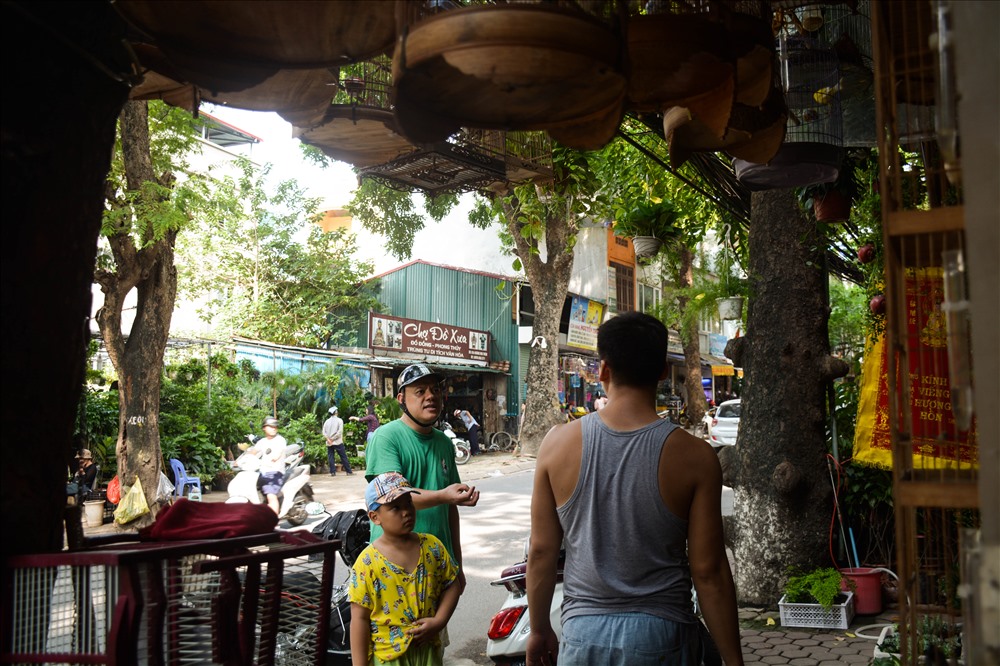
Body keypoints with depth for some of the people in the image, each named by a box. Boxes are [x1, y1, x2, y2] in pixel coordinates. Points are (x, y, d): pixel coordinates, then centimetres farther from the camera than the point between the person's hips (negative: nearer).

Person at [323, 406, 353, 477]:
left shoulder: (327, 421, 7)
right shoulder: (339, 420, -3)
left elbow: (324, 432, 0)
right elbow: (339, 431, -13)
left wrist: (328, 439, -7)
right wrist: (333, 438, -9)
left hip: (329, 443, 3)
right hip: (338, 442, -3)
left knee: (331, 457, 6)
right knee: (343, 457, 0)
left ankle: (333, 472, 0)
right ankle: (349, 471, 1)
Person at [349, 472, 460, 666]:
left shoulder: (432, 546, -3)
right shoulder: (368, 562, -14)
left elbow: (451, 585, 6)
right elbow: (360, 618, -11)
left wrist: (439, 621, -9)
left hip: (428, 649, 4)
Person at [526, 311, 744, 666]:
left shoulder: (557, 443, -8)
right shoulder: (694, 456, -12)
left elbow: (541, 551, -2)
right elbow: (708, 572, -10)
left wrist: (539, 630, 12)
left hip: (583, 634, 1)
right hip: (660, 636, -1)